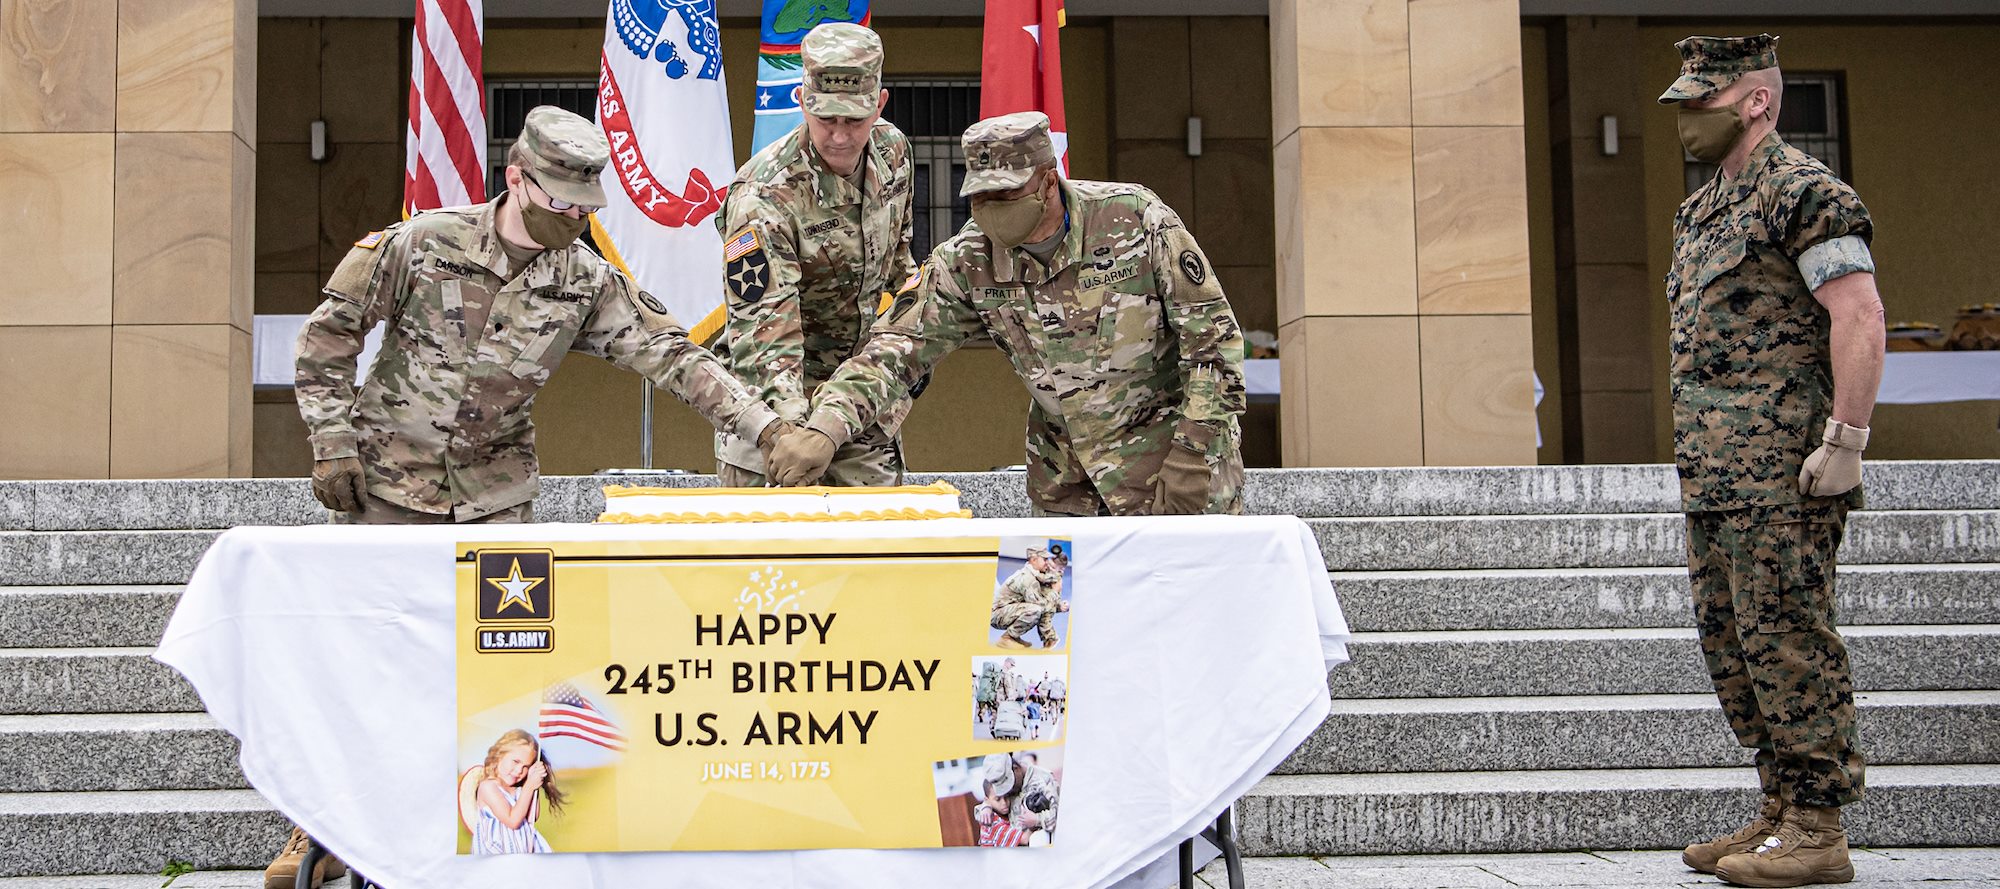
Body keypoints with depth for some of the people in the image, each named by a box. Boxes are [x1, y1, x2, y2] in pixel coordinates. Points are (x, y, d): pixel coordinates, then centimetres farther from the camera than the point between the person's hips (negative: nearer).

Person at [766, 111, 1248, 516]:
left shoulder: (1136, 219, -16)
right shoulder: (967, 263, -10)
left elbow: (1212, 333, -11)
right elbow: (896, 348, -12)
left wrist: (1193, 455, -14)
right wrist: (824, 428, -30)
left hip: (1172, 439, -2)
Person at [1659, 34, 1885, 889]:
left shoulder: (1802, 189, -9)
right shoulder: (1703, 208, 19)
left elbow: (1859, 314, -17)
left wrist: (1845, 441, -21)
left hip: (1778, 473, -10)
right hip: (1716, 476, 10)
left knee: (1785, 643, -7)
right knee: (1732, 644, 12)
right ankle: (1782, 811, 21)